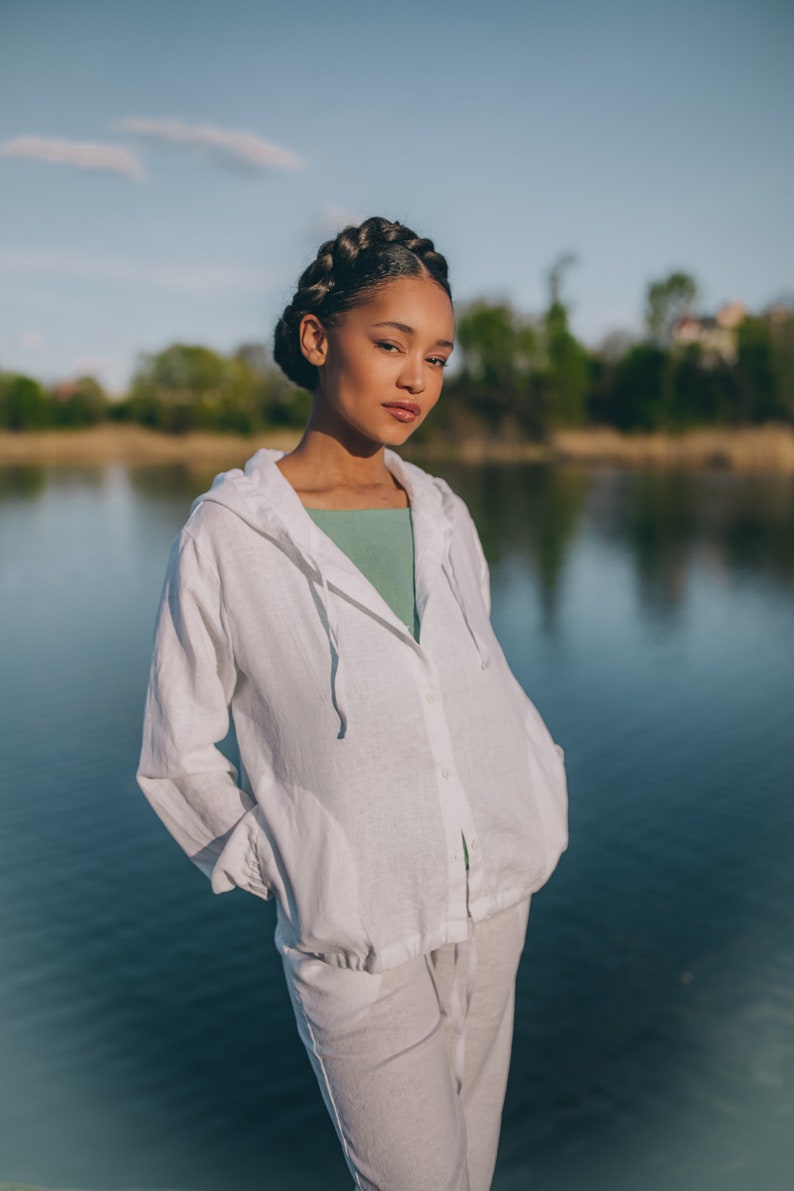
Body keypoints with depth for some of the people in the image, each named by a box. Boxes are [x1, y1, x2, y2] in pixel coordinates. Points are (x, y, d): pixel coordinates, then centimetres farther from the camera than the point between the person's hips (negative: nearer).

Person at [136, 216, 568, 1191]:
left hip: (493, 913, 5)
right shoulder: (227, 536, -13)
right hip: (361, 944, -5)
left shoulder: (445, 519, 1)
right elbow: (180, 759, -5)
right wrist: (295, 877, -4)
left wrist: (538, 809, 8)